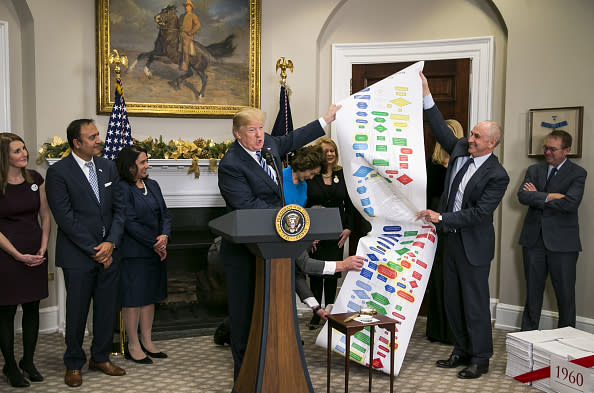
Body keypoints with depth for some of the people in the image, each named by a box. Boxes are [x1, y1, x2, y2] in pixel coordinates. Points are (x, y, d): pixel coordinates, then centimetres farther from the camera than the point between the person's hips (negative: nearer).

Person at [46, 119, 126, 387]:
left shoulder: (108, 167, 7)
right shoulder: (58, 172, -8)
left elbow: (119, 208, 7)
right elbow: (65, 218, -13)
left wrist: (111, 243, -7)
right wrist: (94, 250, -13)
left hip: (108, 252, 5)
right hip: (78, 255, -4)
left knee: (107, 309, 11)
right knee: (77, 312, 7)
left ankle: (100, 357, 29)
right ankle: (74, 364, 26)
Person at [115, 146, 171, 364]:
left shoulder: (152, 185, 12)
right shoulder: (122, 189, -12)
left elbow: (165, 214, 10)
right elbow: (130, 223, -17)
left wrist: (164, 236, -9)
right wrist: (154, 243, -15)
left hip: (155, 252, 8)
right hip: (133, 253, -8)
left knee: (149, 296, 14)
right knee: (133, 298, 2)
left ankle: (146, 341, 25)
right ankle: (133, 346, 14)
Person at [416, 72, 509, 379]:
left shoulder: (497, 175, -18)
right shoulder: (460, 150, 1)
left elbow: (479, 213, -21)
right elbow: (441, 130, 10)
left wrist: (441, 217, -23)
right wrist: (426, 94, 4)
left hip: (474, 245, -7)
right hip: (451, 239, 7)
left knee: (475, 303, 2)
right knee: (452, 300, 15)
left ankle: (480, 359, 18)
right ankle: (462, 351, 30)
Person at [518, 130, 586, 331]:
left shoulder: (577, 173, -4)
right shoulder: (534, 170, 9)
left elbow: (570, 203, -20)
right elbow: (522, 196, -7)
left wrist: (537, 196, -11)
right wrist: (549, 197, -18)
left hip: (562, 241, -3)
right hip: (533, 239, 4)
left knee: (565, 293, 4)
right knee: (532, 290, 14)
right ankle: (528, 334, 26)